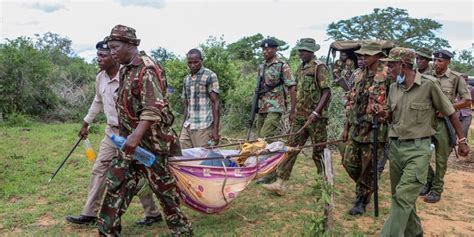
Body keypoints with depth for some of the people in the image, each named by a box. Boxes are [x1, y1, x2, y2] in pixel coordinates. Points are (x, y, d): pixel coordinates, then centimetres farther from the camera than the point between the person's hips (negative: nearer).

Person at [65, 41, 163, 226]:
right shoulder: (100, 78, 5)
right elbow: (97, 102, 21)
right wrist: (86, 124, 27)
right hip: (111, 131, 8)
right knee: (99, 170, 11)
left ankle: (153, 214, 18)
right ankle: (89, 214, 23)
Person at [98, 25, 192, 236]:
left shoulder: (147, 70, -18)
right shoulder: (125, 70, 12)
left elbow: (154, 108, -27)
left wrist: (137, 135, -35)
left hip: (150, 141, -9)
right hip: (130, 140, 9)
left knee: (162, 186, 4)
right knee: (116, 184, 9)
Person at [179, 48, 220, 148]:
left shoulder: (210, 76, -1)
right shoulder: (186, 79, 17)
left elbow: (215, 103, -5)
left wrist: (216, 129, -11)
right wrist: (184, 127, 17)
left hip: (204, 127, -6)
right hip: (187, 127, 6)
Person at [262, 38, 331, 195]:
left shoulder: (319, 67, -9)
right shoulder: (300, 68, 14)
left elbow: (327, 92, -15)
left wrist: (316, 112, -24)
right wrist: (294, 111, 18)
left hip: (316, 118, -7)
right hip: (299, 117, 7)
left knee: (319, 152, 3)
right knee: (291, 148, 4)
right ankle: (280, 183, 7)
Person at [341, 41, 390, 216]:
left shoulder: (387, 76, -9)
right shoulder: (358, 75, 10)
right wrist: (346, 127, 13)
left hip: (374, 130, -6)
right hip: (356, 128, 6)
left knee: (368, 169, 3)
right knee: (349, 163, 10)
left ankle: (362, 201, 19)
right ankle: (365, 187, 36)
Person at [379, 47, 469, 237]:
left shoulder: (428, 85, -11)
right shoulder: (393, 87, 6)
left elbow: (450, 112, -1)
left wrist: (462, 140, 4)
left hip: (418, 149, -6)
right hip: (395, 147, 6)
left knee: (403, 195, -13)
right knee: (400, 195, 15)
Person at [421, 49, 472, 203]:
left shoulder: (456, 78, -4)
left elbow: (467, 101, -3)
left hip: (445, 122, -3)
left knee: (441, 159, 4)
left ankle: (436, 190, 17)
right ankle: (429, 179, 24)